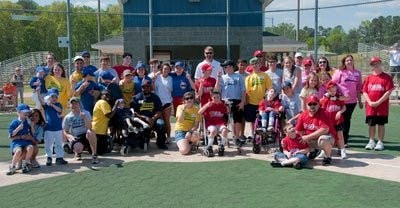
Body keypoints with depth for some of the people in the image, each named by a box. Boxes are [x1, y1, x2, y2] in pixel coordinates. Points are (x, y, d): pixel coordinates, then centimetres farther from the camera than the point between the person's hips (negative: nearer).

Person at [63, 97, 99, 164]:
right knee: (78, 148, -35)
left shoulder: (85, 113, 0)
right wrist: (70, 136, -15)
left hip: (85, 136, 0)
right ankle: (77, 152, 9)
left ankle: (94, 155, -23)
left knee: (90, 132, -37)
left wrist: (85, 118, -29)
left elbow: (89, 128, -13)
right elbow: (65, 132, 7)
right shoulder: (67, 117, 4)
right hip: (75, 138, 1)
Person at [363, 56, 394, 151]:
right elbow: (364, 91, 5)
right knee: (371, 124, 8)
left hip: (382, 106, -3)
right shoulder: (368, 78, 8)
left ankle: (380, 142, 14)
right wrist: (370, 102, -9)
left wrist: (378, 102, -15)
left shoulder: (387, 77, -1)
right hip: (370, 106, 3)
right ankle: (371, 142, 19)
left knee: (381, 124, 4)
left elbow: (388, 92, -8)